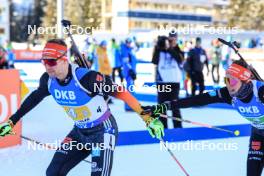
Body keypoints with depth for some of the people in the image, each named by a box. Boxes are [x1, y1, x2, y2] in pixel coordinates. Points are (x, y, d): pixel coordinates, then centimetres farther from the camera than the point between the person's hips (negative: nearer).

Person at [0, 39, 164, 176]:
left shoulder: (86, 78, -30)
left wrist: (148, 118, -25)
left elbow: (121, 92, -25)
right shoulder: (48, 80, -10)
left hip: (103, 130, -7)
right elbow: (35, 98, 11)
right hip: (80, 132, 7)